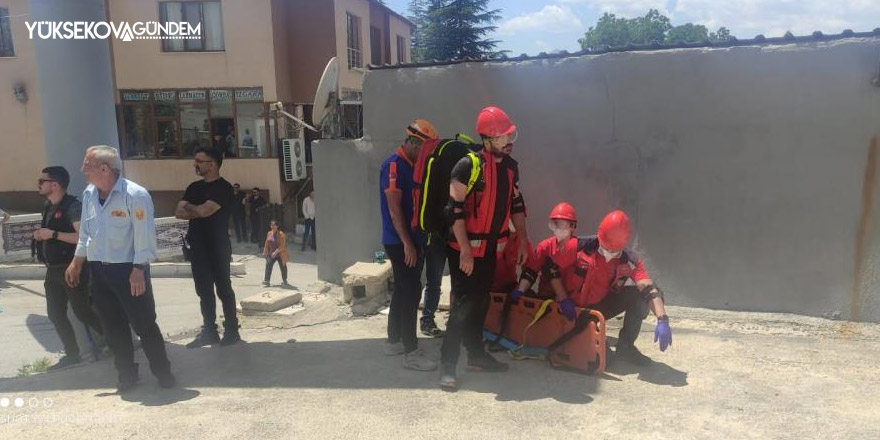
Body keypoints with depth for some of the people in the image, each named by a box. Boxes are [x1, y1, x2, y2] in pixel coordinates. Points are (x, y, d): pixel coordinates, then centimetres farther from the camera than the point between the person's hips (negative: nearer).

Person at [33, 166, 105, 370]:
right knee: (55, 313, 9)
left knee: (82, 311, -2)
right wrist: (40, 235, 5)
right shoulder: (49, 207, 11)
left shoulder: (72, 206, -16)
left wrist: (53, 234, -23)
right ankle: (72, 354, 19)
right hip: (53, 270, 9)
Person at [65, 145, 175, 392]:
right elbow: (85, 232, 17)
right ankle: (127, 375, 27)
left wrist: (139, 270, -21)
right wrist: (77, 263, 19)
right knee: (113, 327, 13)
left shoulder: (135, 195, -17)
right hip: (98, 270, 7)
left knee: (144, 324, 0)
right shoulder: (89, 194, 6)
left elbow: (144, 235, -18)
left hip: (128, 270, -7)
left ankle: (163, 373, 15)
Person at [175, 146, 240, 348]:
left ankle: (232, 330, 9)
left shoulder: (223, 188, -10)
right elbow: (178, 212, 5)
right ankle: (209, 331, 20)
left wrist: (188, 206, -2)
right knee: (204, 291, 11)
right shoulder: (194, 187, 13)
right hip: (198, 247, 7)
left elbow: (204, 210, -21)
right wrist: (198, 211, -12)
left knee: (223, 289, 0)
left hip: (218, 248, -7)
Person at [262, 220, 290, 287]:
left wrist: (276, 252, -24)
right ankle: (266, 281, -1)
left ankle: (284, 281, 30)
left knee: (283, 267, 10)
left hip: (280, 255, -4)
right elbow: (267, 244, 14)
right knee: (268, 266, -6)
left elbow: (282, 245, -19)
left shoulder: (281, 234, -14)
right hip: (271, 255, 4)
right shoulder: (269, 233, 4)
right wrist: (265, 252, 13)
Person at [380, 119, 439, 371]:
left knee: (403, 290, 15)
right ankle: (411, 353, -2)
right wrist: (407, 243, -21)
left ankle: (394, 341, 27)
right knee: (411, 292, -8)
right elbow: (394, 209, -19)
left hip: (411, 241, 9)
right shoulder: (393, 166, -14)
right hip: (400, 243, -9)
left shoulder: (411, 167, 14)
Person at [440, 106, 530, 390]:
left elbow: (516, 204, 15)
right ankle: (448, 365, 3)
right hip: (467, 248, -7)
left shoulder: (510, 166, 7)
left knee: (481, 302, 16)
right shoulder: (469, 166, -18)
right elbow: (455, 209, -20)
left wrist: (523, 240, 13)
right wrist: (465, 250, -22)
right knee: (463, 304, -6)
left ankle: (476, 355, 30)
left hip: (491, 247, 7)